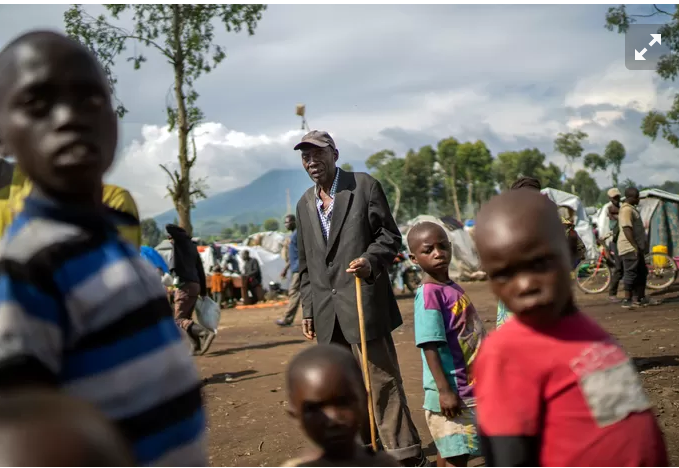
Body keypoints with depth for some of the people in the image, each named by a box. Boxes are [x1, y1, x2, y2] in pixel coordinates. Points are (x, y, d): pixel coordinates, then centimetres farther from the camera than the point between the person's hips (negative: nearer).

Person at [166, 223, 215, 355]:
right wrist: (203, 291, 19)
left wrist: (183, 232, 4)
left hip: (185, 286, -9)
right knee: (186, 317, 14)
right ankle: (197, 347, 5)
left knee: (179, 320, -8)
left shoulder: (181, 241, -1)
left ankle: (205, 333, -26)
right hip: (195, 285, 9)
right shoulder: (192, 246, 19)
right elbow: (200, 270, 18)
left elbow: (169, 227, -14)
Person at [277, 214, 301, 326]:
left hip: (298, 268, -10)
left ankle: (287, 319, -8)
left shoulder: (298, 233, -12)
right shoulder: (292, 235, 20)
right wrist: (285, 269, 24)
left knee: (293, 292, -8)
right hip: (294, 268, 10)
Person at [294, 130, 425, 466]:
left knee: (383, 381, -6)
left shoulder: (364, 186, 0)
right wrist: (308, 310, 14)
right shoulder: (305, 204, 16)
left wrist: (370, 261, -21)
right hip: (327, 312, 6)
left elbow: (390, 236, -2)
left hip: (363, 303, -5)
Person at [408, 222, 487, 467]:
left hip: (469, 389, 8)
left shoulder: (453, 288, 8)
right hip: (452, 392, -8)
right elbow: (430, 346, -22)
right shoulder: (429, 294, -18)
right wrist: (444, 390, -26)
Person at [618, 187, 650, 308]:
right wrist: (635, 246, -27)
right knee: (631, 273, -8)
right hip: (630, 248, -11)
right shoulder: (626, 210, -16)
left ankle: (640, 298, 19)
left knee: (642, 272, 13)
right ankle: (627, 300, -4)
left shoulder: (631, 208, 18)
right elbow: (626, 229, -25)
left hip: (636, 247, 11)